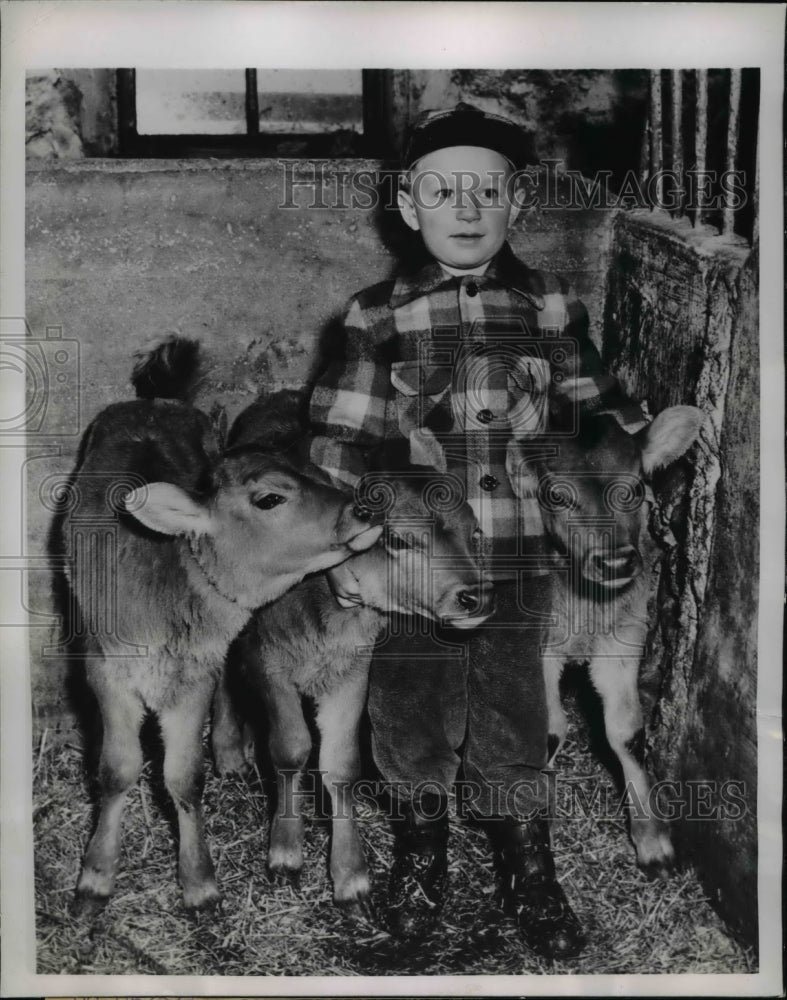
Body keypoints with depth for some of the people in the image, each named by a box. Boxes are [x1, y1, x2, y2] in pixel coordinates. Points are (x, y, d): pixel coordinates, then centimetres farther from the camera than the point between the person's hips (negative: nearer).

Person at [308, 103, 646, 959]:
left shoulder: (550, 306, 2)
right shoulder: (377, 315, -3)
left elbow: (599, 408, 13)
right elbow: (339, 439, -3)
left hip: (518, 562, 1)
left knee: (514, 721, 12)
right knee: (412, 714, 14)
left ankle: (529, 873, 32)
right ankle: (419, 856, 38)